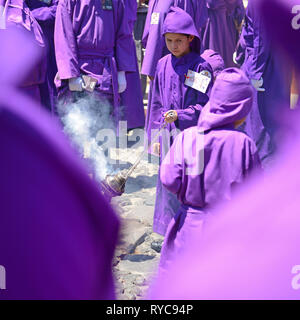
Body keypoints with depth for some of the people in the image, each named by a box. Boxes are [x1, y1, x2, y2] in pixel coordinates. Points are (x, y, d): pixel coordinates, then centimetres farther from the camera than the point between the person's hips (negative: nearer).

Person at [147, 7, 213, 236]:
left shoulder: (201, 67, -8)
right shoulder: (164, 65, 7)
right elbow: (156, 104, 13)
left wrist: (180, 116, -21)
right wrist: (155, 136, 10)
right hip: (170, 137, 5)